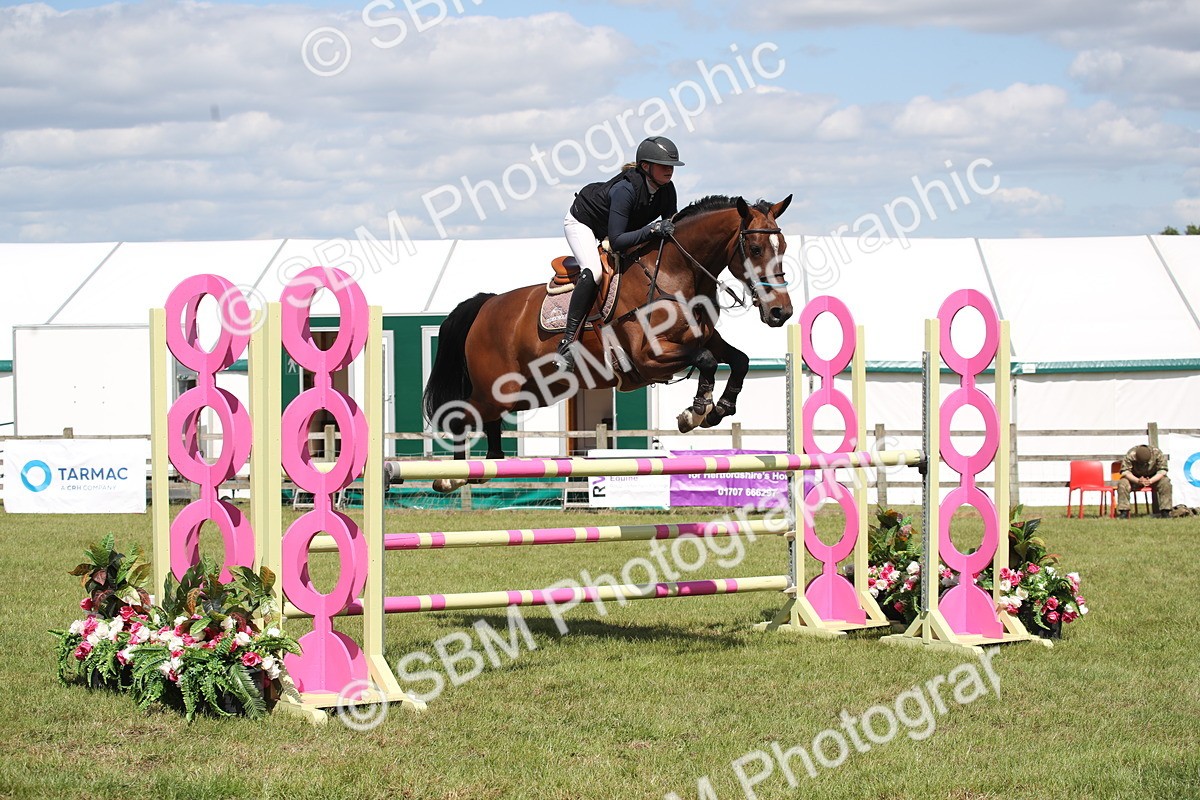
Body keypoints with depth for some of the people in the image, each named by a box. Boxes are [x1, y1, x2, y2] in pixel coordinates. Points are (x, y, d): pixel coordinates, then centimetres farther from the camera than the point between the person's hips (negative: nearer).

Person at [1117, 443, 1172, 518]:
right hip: (1134, 478, -1)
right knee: (1122, 484, -30)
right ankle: (1124, 512, -25)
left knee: (1165, 482, -29)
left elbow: (1162, 471, -22)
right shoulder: (1130, 455, -26)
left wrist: (1150, 481, -38)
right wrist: (1138, 481, -42)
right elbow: (1125, 472, -26)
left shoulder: (1157, 453, -23)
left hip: (1153, 478, 1)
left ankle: (1164, 511, -23)